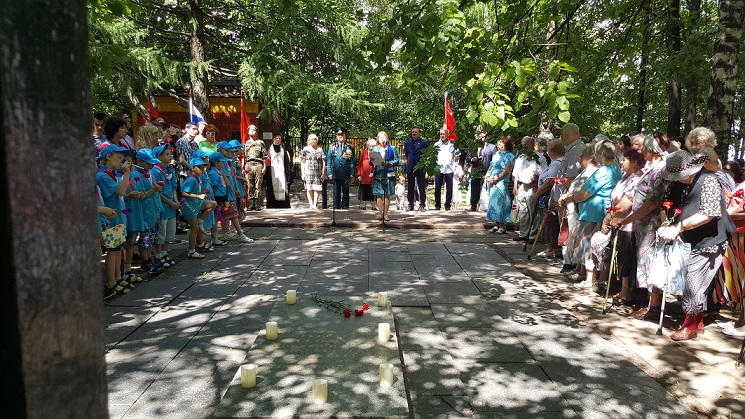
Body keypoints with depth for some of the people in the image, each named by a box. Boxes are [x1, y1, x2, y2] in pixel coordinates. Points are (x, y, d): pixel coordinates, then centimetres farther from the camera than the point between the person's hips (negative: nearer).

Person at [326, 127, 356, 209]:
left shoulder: (350, 148, 6)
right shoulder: (332, 147, 8)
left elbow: (352, 162, 4)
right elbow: (329, 161, 7)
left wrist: (352, 174, -3)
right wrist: (329, 173, -2)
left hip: (346, 174, -1)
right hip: (335, 174, 1)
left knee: (345, 192, 6)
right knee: (336, 192, 6)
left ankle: (345, 207, 12)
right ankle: (336, 208, 12)